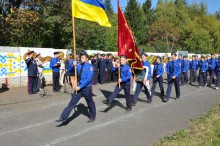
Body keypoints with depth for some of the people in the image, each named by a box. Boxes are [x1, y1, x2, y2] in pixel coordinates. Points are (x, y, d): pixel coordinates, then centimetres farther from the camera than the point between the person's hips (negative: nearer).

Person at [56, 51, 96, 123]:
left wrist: (80, 87, -21)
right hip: (79, 87, 5)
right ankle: (63, 117, 1)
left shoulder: (90, 67, -13)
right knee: (72, 102, 1)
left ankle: (92, 117, 34)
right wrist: (73, 66, -8)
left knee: (90, 103, 13)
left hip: (87, 88, -5)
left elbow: (88, 79, -21)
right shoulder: (79, 65, 3)